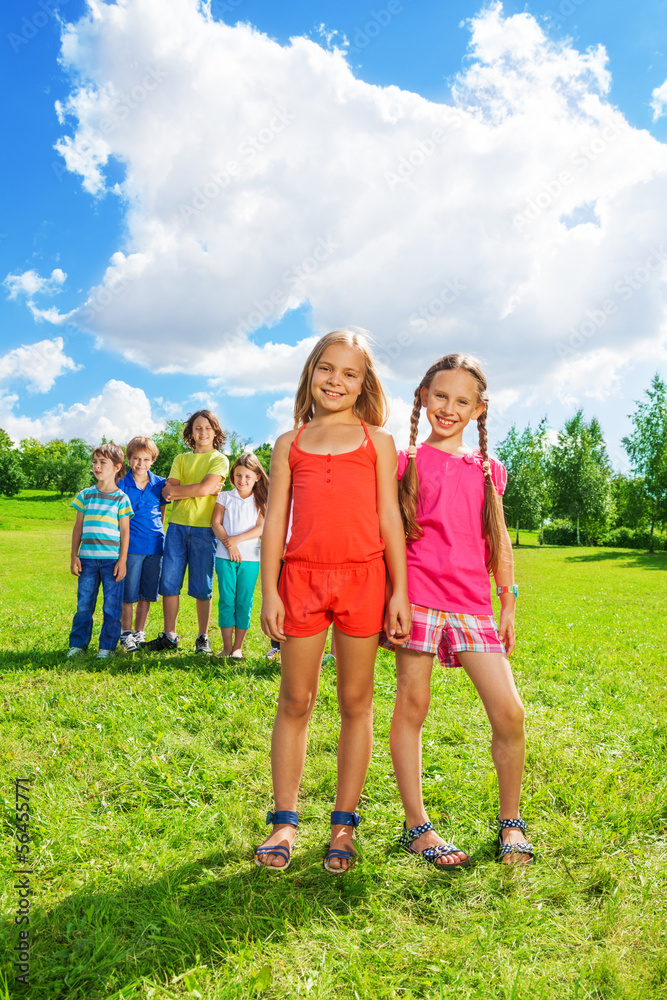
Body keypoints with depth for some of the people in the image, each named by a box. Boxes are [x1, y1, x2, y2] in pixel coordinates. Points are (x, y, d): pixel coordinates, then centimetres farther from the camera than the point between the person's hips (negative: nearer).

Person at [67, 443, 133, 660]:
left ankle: (107, 646, 12)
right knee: (84, 603, 6)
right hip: (87, 558, 3)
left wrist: (122, 560, -5)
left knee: (111, 605, 1)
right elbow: (78, 527, 12)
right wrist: (74, 556, 7)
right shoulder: (85, 495, 9)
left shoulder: (121, 498, 1)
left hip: (112, 559, -2)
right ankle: (78, 644, 18)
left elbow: (125, 531, 0)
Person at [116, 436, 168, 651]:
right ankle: (126, 633, 17)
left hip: (154, 545, 3)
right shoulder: (121, 484, -2)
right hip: (131, 545, -3)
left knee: (147, 593, 9)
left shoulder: (160, 484, 6)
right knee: (128, 593, 2)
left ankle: (139, 633, 22)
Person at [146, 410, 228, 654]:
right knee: (169, 582, 2)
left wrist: (176, 491, 0)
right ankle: (169, 636, 13)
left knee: (202, 587, 1)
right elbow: (169, 492, 3)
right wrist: (198, 490, -7)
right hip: (177, 525, 4)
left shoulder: (220, 460, 5)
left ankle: (203, 638, 12)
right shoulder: (181, 459, 17)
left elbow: (204, 489, -11)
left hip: (204, 529, -3)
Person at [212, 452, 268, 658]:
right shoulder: (225, 497, 9)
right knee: (226, 600, 0)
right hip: (225, 556, 0)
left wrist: (236, 539, -13)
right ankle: (226, 646, 8)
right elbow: (216, 523, 2)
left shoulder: (260, 501, 7)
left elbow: (261, 528, -4)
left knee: (244, 602, 2)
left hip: (250, 558, 0)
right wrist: (228, 544, -13)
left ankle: (238, 647, 11)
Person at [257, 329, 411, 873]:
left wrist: (399, 591, 0)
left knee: (356, 704, 8)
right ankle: (284, 821, 22)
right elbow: (275, 521, 8)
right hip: (302, 578, 1)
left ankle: (344, 824, 22)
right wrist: (269, 592, 2)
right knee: (295, 702, 8)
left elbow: (390, 519, 5)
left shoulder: (378, 440, 9)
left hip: (363, 578, 0)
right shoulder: (290, 443, 11)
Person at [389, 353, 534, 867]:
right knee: (412, 706, 3)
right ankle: (417, 825, 19)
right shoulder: (406, 462, 6)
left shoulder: (488, 469, 15)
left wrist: (509, 602, 14)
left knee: (510, 712, -2)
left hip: (473, 601, 3)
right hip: (417, 594, -2)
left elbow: (498, 539, 18)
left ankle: (511, 822, 20)